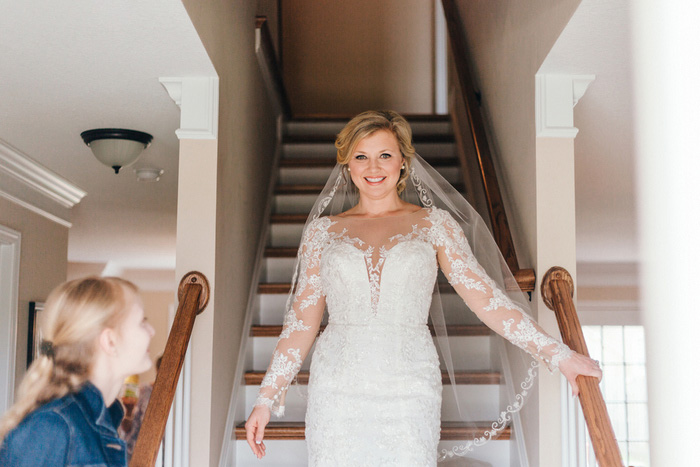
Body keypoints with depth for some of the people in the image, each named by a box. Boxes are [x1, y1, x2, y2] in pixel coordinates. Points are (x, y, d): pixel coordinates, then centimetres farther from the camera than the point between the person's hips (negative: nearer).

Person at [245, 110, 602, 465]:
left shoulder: (435, 223, 7)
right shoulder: (322, 231, 9)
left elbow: (484, 295, 1)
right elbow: (302, 320, 10)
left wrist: (557, 354, -6)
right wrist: (266, 398, 7)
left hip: (409, 392, -1)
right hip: (337, 392, 1)